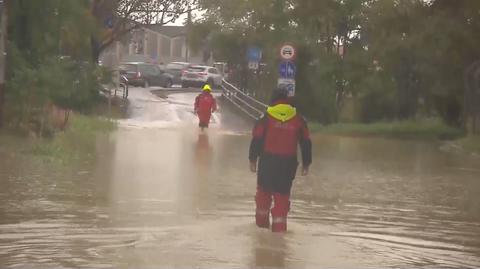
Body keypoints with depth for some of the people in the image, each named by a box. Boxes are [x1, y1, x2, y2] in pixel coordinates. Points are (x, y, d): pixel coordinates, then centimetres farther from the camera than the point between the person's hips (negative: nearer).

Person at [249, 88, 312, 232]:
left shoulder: (266, 118, -3)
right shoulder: (298, 119, 4)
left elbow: (257, 139, -5)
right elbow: (306, 143, 6)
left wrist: (253, 159, 2)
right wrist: (306, 163, 14)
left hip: (267, 161, -1)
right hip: (288, 163, 1)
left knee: (264, 190, 16)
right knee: (282, 193, 5)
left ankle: (262, 219, 26)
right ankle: (279, 223, 0)